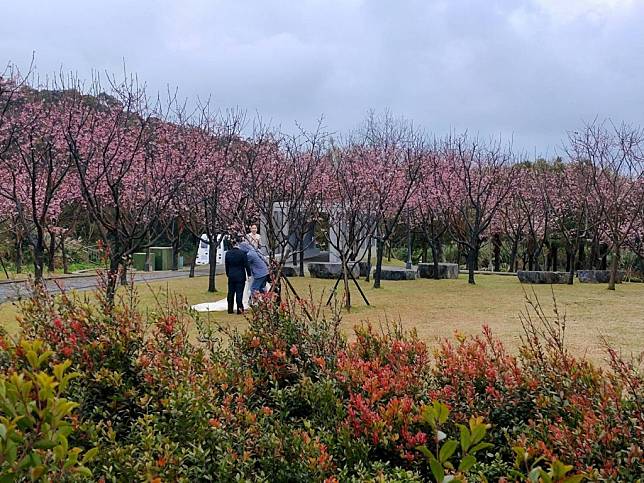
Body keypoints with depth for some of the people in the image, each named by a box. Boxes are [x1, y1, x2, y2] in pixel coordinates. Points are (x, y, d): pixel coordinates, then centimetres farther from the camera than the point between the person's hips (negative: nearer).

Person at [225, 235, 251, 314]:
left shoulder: (228, 253, 1)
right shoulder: (242, 253, -13)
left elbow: (226, 265, 10)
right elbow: (246, 265, -9)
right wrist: (249, 274, 1)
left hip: (231, 276, 4)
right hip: (240, 276, -4)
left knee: (231, 293, 12)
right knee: (239, 292, -1)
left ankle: (230, 309, 16)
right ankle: (240, 309, 0)